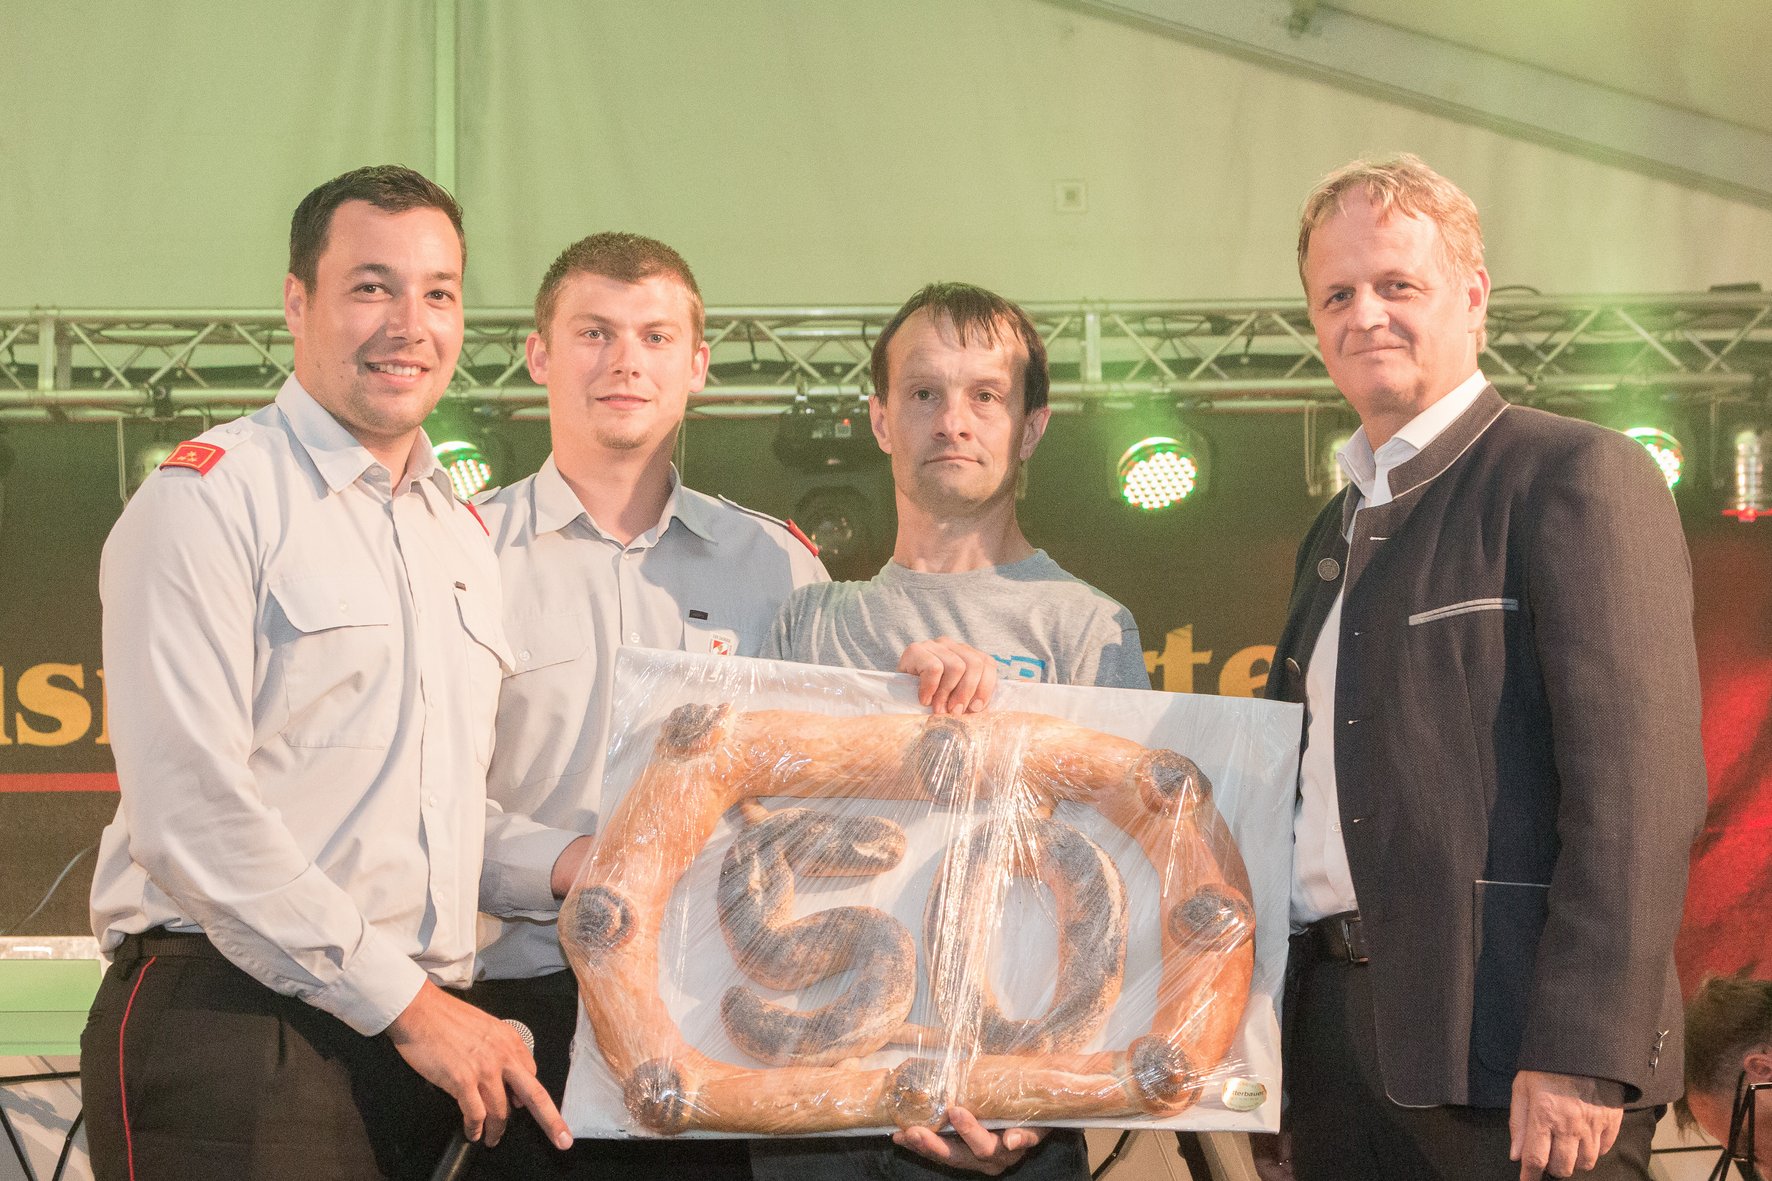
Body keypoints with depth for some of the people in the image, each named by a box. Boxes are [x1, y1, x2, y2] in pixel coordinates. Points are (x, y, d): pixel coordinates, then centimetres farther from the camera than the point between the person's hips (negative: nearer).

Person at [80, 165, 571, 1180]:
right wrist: (407, 1004, -13)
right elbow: (189, 812, -14)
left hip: (421, 1033, 7)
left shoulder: (464, 535, 19)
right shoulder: (208, 498, -5)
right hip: (229, 1040, -7)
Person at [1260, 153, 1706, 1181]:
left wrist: (1583, 1052, -21)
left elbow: (1640, 785, -15)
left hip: (1498, 1041, -7)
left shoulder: (1578, 476, -5)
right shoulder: (1340, 528, 20)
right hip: (1335, 1023, 7)